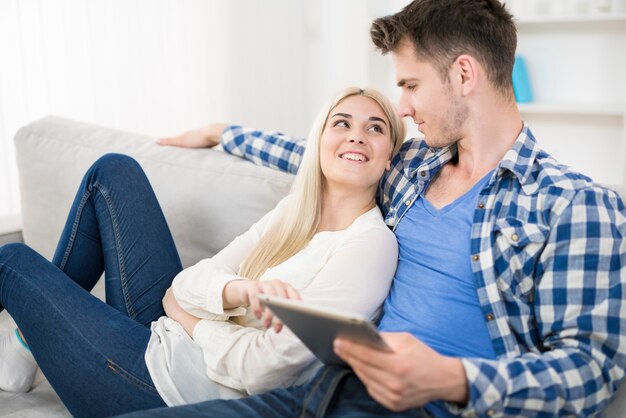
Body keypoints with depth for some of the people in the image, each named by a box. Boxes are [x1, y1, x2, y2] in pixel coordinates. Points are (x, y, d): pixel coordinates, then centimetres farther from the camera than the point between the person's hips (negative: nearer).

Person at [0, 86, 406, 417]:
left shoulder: (371, 244, -22)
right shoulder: (293, 210, 2)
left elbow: (263, 368, -27)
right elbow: (190, 281, -5)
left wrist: (183, 310, -10)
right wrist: (240, 290, -29)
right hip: (169, 337, 7)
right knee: (113, 171, 7)